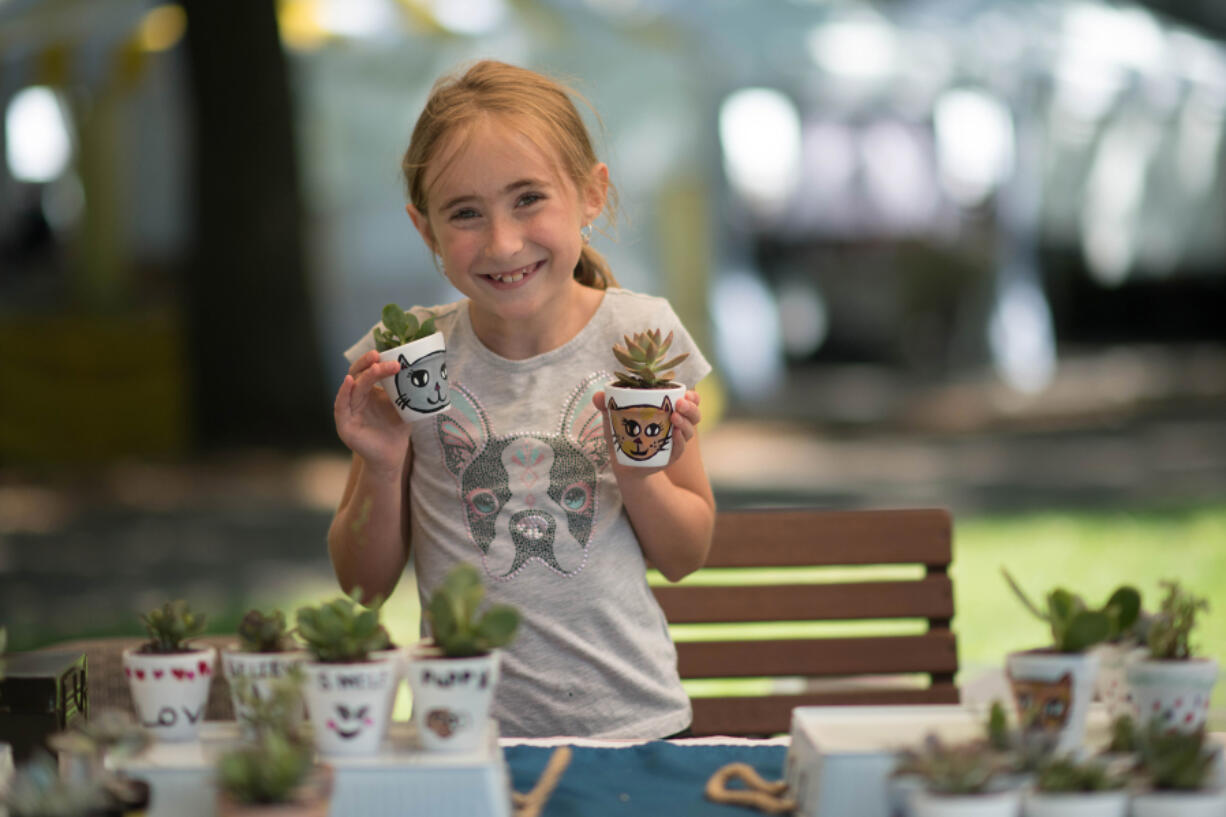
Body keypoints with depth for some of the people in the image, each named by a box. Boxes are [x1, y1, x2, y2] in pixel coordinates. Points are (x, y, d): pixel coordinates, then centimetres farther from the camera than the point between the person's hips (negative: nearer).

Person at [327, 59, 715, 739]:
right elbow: (364, 583, 6)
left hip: (631, 722, 0)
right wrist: (383, 472, -10)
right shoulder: (404, 358, -2)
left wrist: (639, 473, -9)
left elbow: (685, 558, 9)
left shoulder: (641, 335, -1)